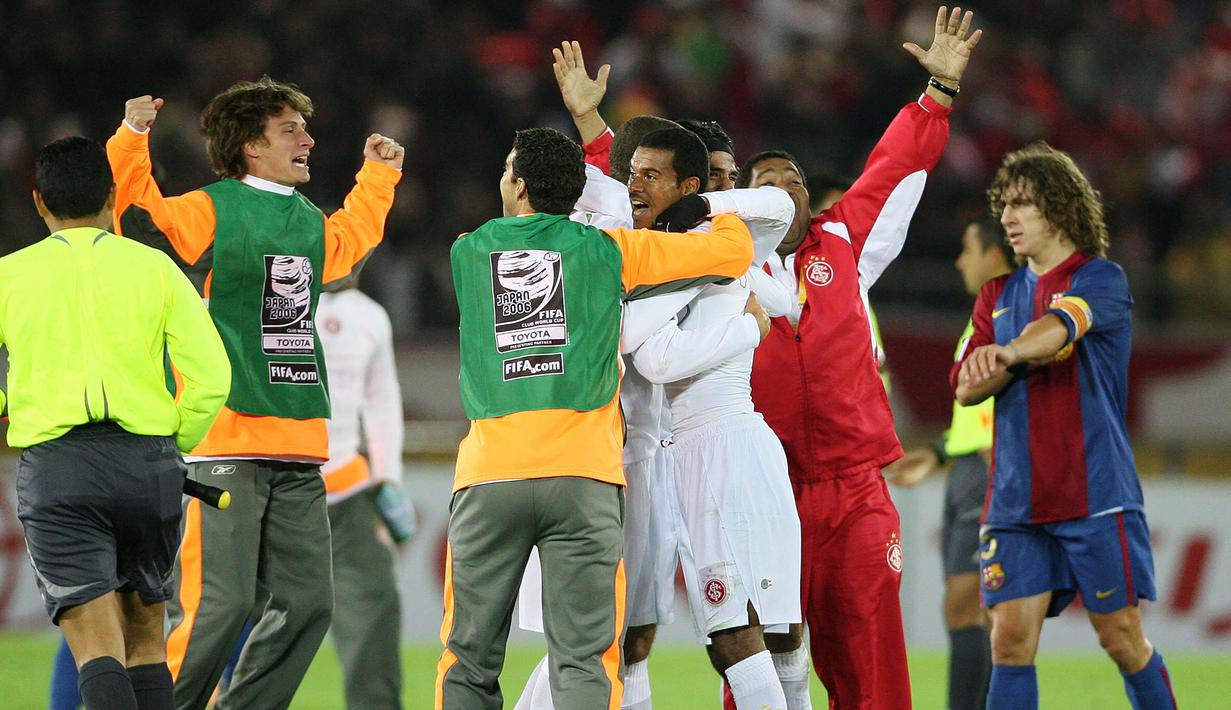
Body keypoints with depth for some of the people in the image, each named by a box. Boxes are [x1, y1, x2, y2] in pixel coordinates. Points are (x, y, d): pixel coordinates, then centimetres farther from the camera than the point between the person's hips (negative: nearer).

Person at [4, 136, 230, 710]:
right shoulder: (154, 268, 5)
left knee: (96, 647, -8)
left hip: (52, 467, -2)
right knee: (144, 639, 18)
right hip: (147, 462, 2)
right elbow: (211, 377, -2)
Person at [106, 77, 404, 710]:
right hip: (226, 442, -7)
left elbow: (351, 239, 42)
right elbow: (136, 214, -15)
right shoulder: (210, 211, -3)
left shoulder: (310, 223, 19)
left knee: (305, 603, 4)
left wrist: (377, 176, 47)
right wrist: (131, 139, -25)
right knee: (218, 604, -13)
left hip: (298, 450, 8)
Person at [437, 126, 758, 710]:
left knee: (469, 663, 6)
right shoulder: (606, 248, 8)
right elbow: (733, 250, 12)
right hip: (582, 477, -1)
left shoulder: (467, 253, 14)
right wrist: (723, 214, 35)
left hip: (488, 476, 1)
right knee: (584, 660, -5)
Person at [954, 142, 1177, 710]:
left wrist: (1009, 352, -46)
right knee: (1010, 639, -7)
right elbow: (966, 388, 9)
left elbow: (1062, 323, -25)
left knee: (1122, 639, -1)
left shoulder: (1102, 280, -2)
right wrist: (1026, 363, -10)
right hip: (1016, 503, 4)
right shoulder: (999, 295, 16)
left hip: (1096, 494, -4)